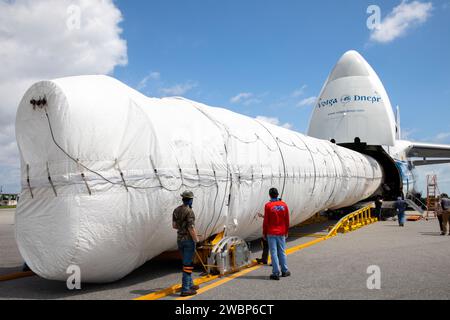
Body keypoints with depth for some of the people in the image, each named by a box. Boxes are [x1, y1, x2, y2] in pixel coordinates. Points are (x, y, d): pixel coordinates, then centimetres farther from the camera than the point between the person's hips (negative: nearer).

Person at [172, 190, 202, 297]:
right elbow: (191, 228, -21)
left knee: (187, 262, 20)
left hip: (180, 239, 8)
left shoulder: (176, 210, 6)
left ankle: (190, 284, 30)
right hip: (189, 240, -8)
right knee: (188, 264, -3)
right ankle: (185, 289, 0)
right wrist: (196, 240, -10)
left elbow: (174, 225, 13)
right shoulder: (189, 211, -19)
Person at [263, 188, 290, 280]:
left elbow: (266, 221, -8)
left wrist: (264, 233, 2)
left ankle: (276, 273, -1)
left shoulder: (268, 206, -9)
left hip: (271, 233, -3)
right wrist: (286, 232, 16)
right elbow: (287, 220, 6)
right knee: (282, 252, 14)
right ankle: (284, 271, 22)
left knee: (274, 253, 0)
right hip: (281, 233, 3)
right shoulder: (284, 205, 2)